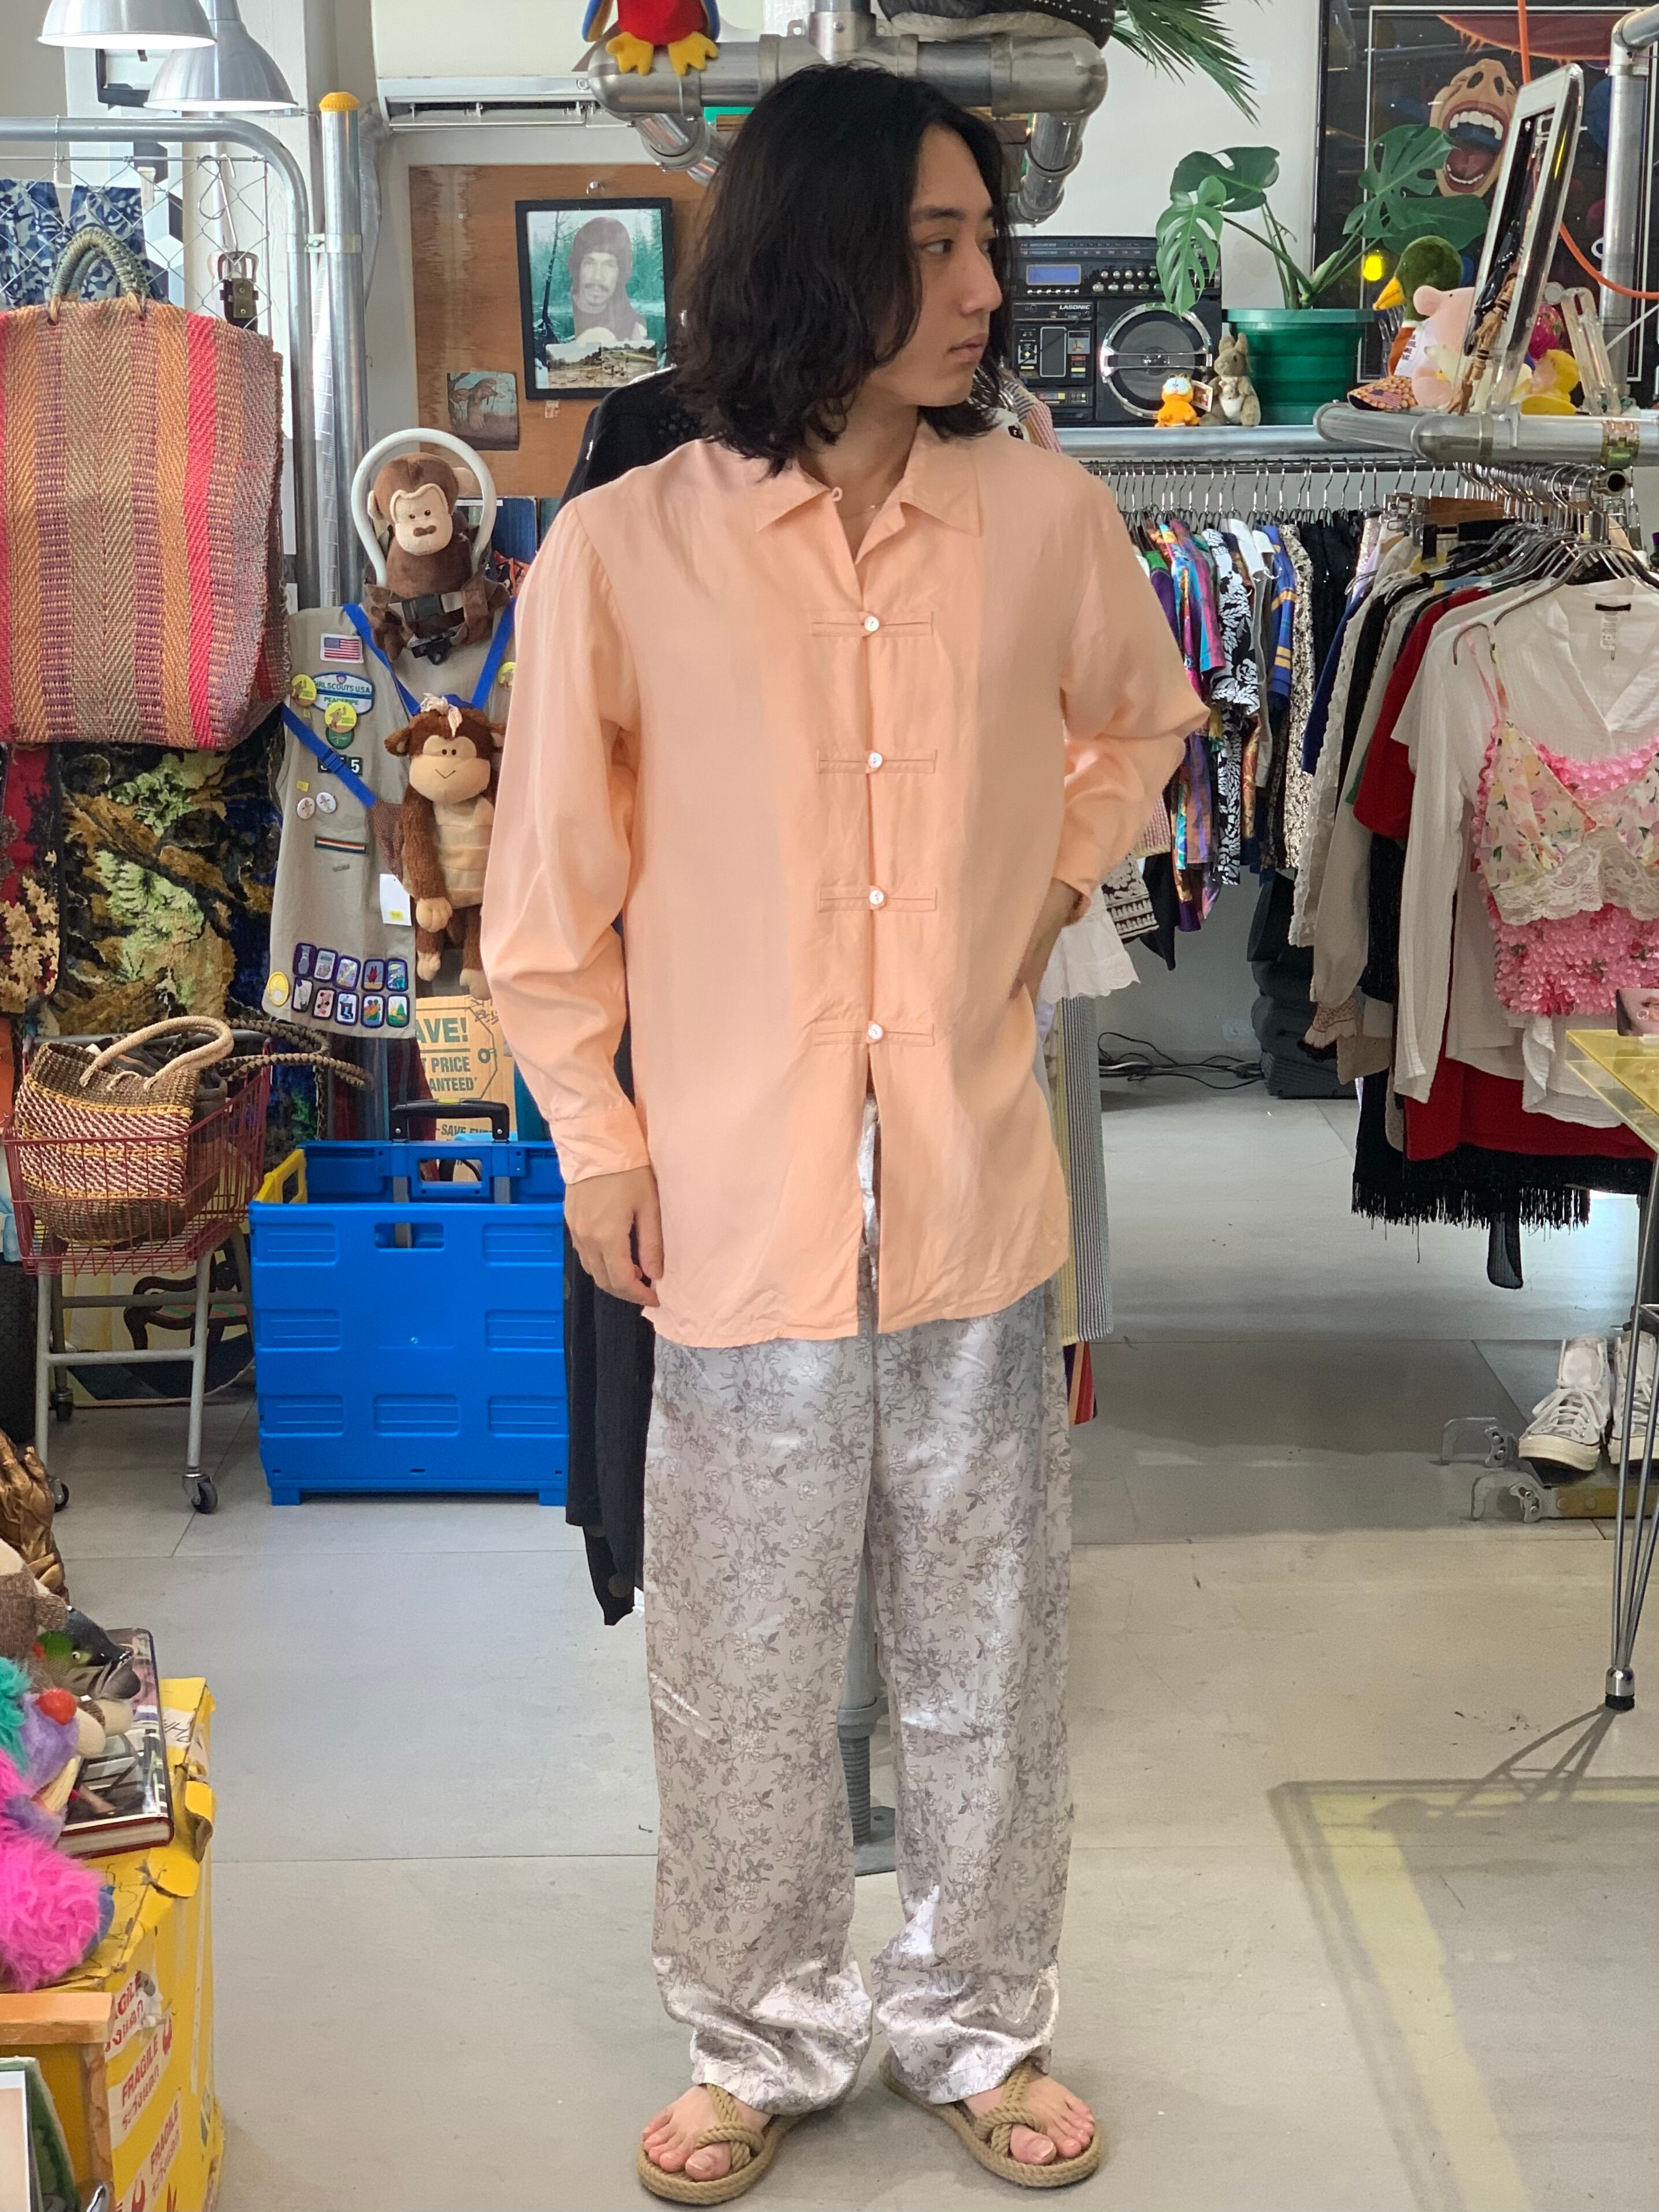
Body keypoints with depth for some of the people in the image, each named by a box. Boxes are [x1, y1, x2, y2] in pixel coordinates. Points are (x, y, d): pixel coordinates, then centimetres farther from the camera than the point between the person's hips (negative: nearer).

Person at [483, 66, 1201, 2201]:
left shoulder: (1048, 515, -3)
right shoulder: (621, 549, -9)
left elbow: (1140, 722, 19)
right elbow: (552, 887, 0)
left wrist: (1054, 881, 6)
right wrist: (596, 1141, 0)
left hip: (980, 1200, 2)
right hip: (740, 1208, -2)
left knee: (985, 1657, 16)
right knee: (746, 1675, 13)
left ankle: (975, 2023, 39)